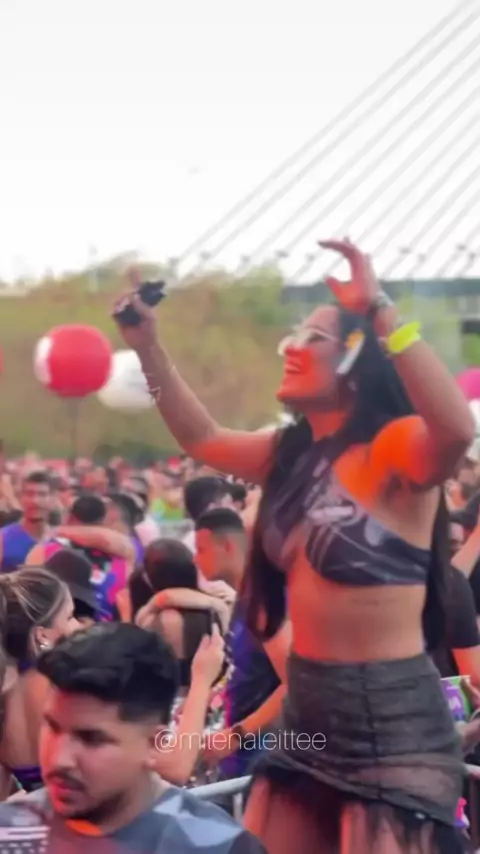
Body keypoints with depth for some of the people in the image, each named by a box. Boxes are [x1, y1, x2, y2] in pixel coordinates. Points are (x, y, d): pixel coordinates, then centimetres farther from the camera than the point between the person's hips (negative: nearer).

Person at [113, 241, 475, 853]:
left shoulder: (395, 449, -14)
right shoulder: (294, 453, 12)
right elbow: (201, 439, 26)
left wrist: (379, 311, -39)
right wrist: (147, 346, 16)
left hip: (391, 714, -9)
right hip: (309, 708, 9)